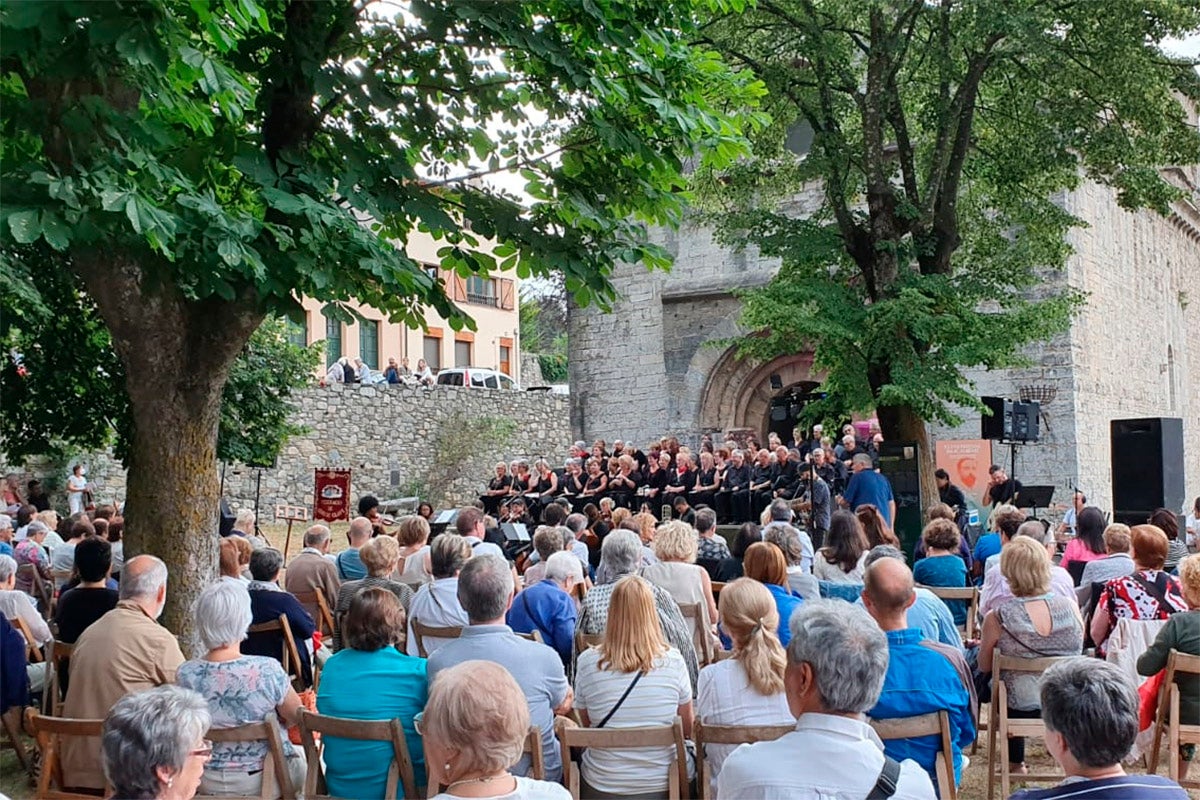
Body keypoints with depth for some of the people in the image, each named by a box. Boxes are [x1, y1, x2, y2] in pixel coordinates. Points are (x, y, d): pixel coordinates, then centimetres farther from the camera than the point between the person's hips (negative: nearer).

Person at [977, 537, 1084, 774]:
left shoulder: (997, 618, -19)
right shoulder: (1070, 606, -11)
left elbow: (984, 667, -4)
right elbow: (1077, 651, 9)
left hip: (1021, 709, -3)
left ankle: (1016, 760, 39)